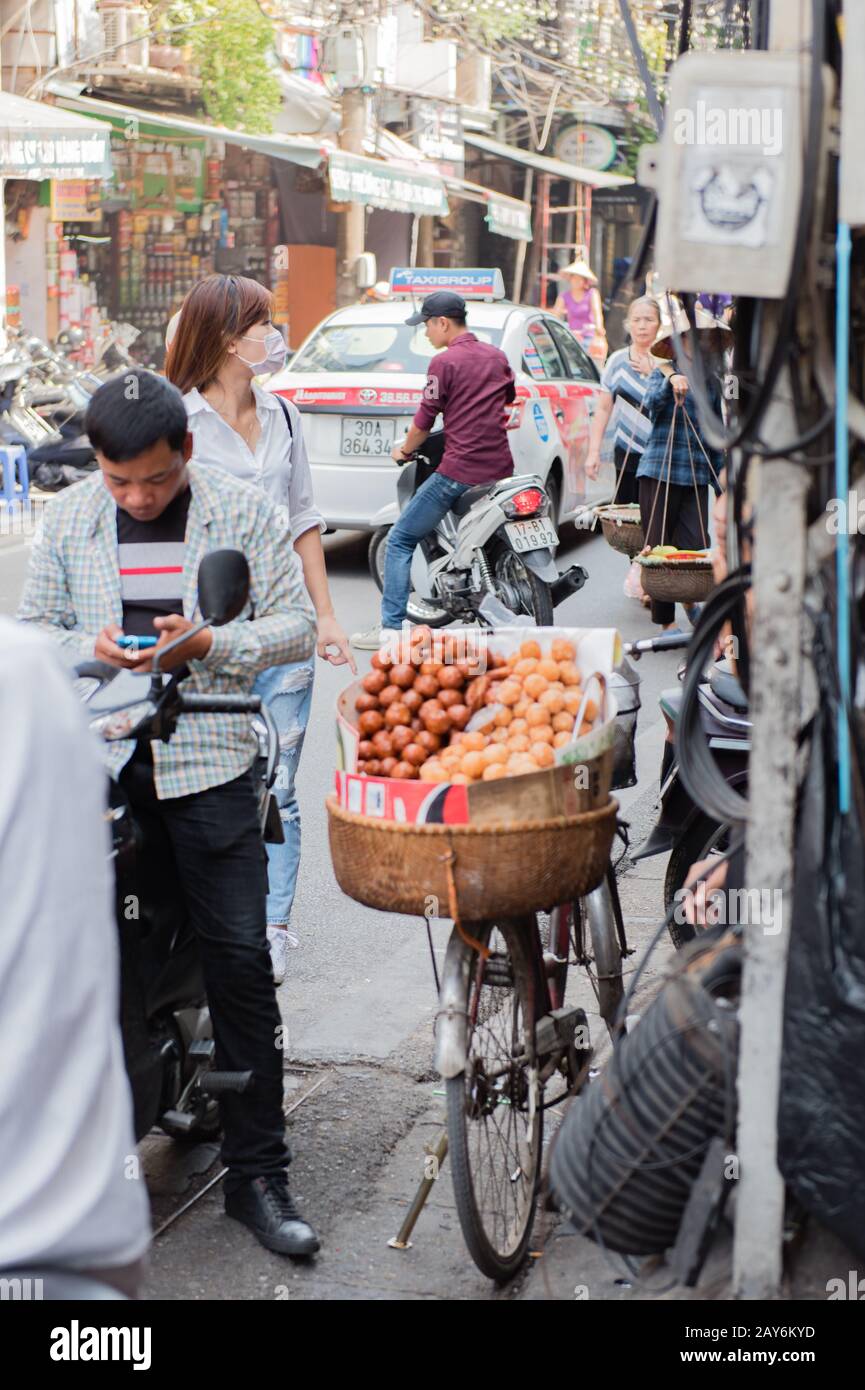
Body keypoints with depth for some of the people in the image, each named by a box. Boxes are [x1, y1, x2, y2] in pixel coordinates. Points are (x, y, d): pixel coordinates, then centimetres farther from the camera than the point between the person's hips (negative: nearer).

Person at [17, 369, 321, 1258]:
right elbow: (32, 631, 13)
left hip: (208, 760, -2)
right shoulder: (69, 518, 8)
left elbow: (297, 625, 3)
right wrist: (91, 649, -9)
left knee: (239, 961, -3)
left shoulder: (242, 511, 1)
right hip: (96, 759, 2)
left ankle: (256, 1175, 4)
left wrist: (211, 645, -15)